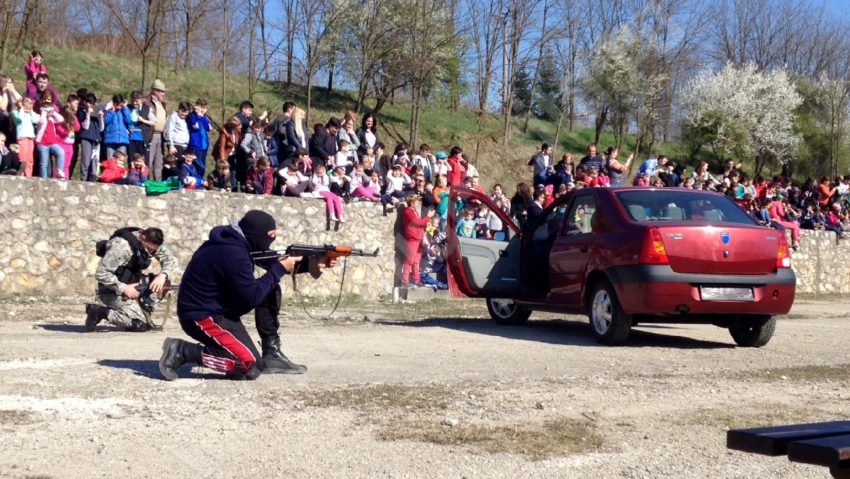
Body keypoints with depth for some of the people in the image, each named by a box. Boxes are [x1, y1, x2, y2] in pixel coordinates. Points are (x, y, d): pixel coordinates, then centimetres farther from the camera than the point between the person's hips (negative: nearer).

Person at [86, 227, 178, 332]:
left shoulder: (151, 243, -5)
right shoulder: (122, 246, -26)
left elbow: (171, 260, -2)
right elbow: (101, 274, -27)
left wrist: (162, 275, -22)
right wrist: (123, 288, -29)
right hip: (114, 291, -8)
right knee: (141, 324, -19)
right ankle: (98, 312, -9)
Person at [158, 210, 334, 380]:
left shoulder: (237, 240, 1)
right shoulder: (233, 254, -27)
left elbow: (270, 261, 10)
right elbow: (251, 297, -23)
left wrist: (311, 263, 1)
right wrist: (279, 270, -16)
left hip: (219, 307, 10)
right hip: (201, 316, -10)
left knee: (271, 290, 5)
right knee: (251, 367, -13)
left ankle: (272, 354, 9)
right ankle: (182, 351, -8)